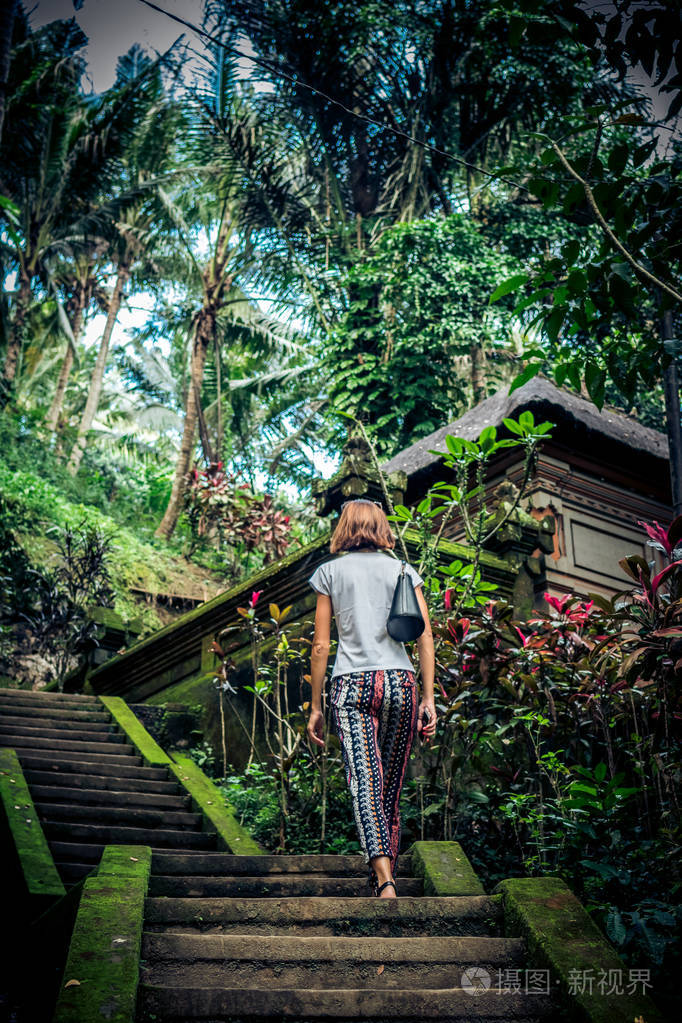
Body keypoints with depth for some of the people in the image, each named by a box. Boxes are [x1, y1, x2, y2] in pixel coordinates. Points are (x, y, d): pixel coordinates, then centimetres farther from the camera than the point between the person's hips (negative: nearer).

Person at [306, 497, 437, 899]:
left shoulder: (330, 572, 9)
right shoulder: (404, 571, 13)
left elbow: (321, 646, 5)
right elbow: (425, 636, 3)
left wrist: (315, 707, 9)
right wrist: (429, 699, 4)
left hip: (352, 684, -2)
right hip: (400, 682, 2)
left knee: (365, 782, -12)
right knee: (391, 790, 14)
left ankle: (385, 881, -27)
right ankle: (388, 876, 23)